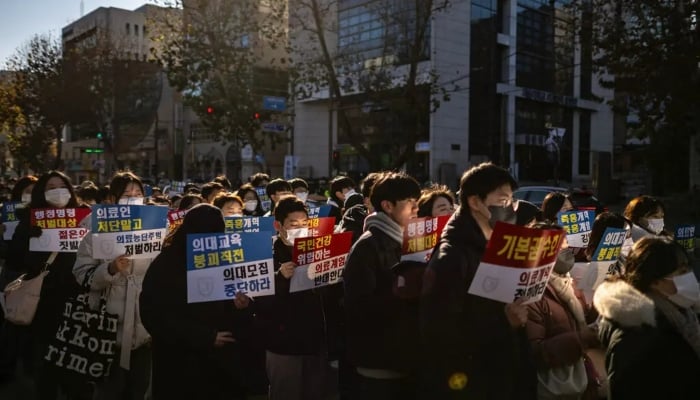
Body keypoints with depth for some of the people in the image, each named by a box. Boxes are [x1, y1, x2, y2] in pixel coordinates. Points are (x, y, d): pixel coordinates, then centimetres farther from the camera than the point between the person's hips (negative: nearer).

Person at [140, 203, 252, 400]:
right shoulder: (164, 266, -6)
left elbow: (231, 316, 10)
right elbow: (156, 317, -12)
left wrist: (241, 306, -15)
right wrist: (206, 337, -17)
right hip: (180, 366, -3)